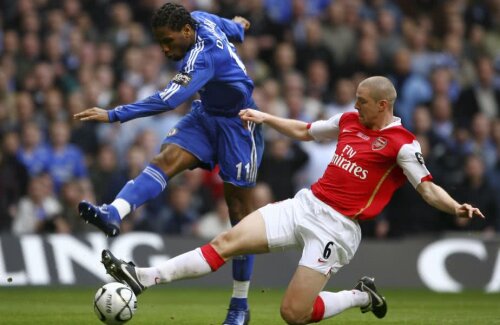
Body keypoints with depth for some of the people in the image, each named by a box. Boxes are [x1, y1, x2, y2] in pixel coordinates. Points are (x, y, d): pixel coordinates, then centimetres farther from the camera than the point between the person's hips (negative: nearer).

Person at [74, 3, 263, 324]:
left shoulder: (203, 57, -32)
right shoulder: (201, 19, -6)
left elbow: (169, 100, -43)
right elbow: (231, 27, 17)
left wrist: (113, 115, -48)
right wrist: (238, 26, 43)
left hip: (237, 125, -8)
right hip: (205, 115, 8)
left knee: (240, 211, -2)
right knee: (166, 158, -21)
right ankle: (113, 214, -43)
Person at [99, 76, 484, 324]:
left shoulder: (402, 144, -10)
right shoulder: (349, 121, 11)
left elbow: (427, 187, -17)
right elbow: (304, 131, 26)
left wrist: (456, 207, -35)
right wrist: (265, 117, 26)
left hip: (336, 227, -6)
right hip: (306, 204, 6)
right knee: (228, 241, -7)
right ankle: (145, 277, -8)